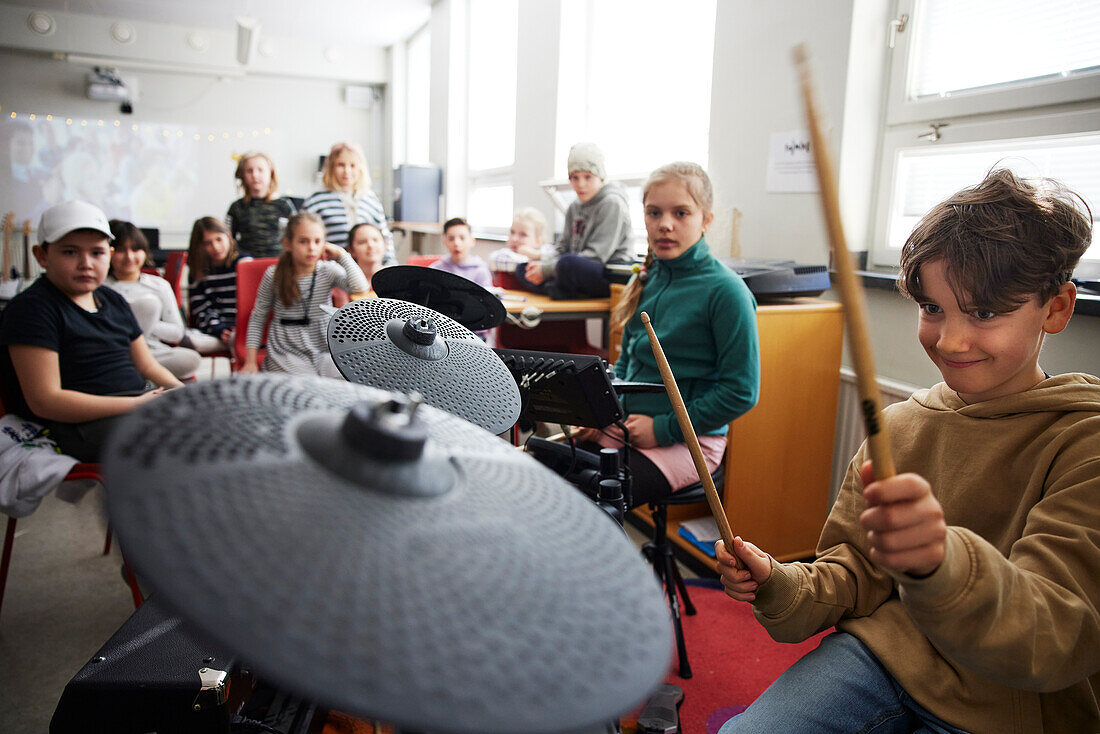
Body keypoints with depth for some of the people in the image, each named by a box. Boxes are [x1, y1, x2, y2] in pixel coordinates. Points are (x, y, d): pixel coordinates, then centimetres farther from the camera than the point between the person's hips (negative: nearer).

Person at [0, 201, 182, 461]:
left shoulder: (113, 301, 18)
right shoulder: (31, 308, -7)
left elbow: (148, 366, 22)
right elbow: (44, 401, -15)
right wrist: (136, 404, -20)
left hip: (138, 403, 9)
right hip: (80, 425, -8)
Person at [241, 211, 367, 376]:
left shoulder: (329, 271, -1)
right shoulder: (274, 275, -1)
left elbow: (360, 288, -21)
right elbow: (257, 319, 8)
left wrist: (341, 254, -12)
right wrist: (251, 361, 3)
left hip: (324, 352, 1)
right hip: (286, 355, -1)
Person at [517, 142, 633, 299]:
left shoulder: (612, 203, -10)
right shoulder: (574, 208, 15)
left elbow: (596, 255, -18)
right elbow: (562, 247, 17)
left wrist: (546, 270, -20)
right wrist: (541, 263, -8)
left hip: (613, 275, -8)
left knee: (568, 262, -37)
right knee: (522, 268, 0)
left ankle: (563, 291, -7)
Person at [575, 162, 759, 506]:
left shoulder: (725, 291, -12)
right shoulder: (643, 281, 9)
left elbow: (741, 391, -13)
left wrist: (664, 429, -14)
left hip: (689, 441, -6)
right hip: (624, 427, 6)